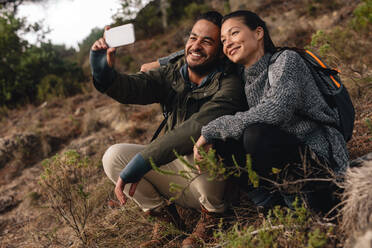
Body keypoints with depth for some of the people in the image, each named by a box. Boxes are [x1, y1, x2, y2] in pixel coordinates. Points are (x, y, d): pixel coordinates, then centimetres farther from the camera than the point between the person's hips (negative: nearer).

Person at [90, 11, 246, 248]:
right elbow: (134, 87, -16)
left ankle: (212, 216, -6)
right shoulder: (171, 75, 2)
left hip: (216, 182, -5)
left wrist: (141, 162, -37)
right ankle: (166, 219, 6)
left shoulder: (229, 86, -19)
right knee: (114, 156, -10)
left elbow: (196, 128, -34)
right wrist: (105, 73, -38)